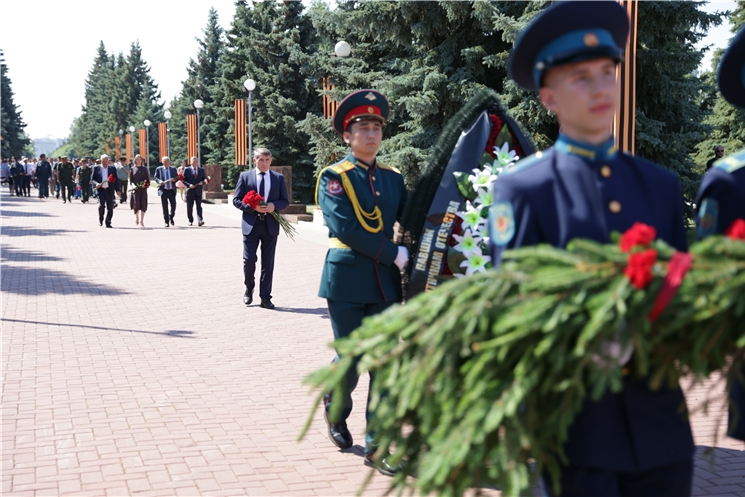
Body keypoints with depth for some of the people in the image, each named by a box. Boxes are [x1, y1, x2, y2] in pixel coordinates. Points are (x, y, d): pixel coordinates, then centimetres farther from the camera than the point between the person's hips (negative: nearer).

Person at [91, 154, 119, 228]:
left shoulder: (112, 168, 8)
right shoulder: (96, 168, 6)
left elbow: (116, 180, 8)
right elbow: (92, 179, 7)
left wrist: (117, 190, 0)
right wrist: (96, 184, -14)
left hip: (110, 191, 1)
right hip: (100, 190, -1)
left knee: (110, 207, 0)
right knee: (101, 205, -14)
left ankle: (108, 223, 11)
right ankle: (100, 220, 10)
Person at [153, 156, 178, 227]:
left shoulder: (173, 169, 10)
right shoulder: (159, 169, 6)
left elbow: (177, 177, 11)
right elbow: (156, 178, 5)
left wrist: (174, 179, -12)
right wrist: (159, 181, -16)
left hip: (172, 190, 1)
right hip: (163, 190, -1)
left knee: (173, 205, -3)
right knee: (165, 207, 0)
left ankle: (171, 217, 24)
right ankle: (166, 222, 6)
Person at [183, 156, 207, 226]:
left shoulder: (201, 170, 11)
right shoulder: (187, 170, 4)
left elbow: (205, 178, 14)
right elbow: (183, 180, 0)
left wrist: (202, 182, -9)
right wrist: (189, 185, -16)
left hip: (198, 192, 1)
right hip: (190, 191, 0)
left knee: (199, 206, -11)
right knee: (189, 207, 6)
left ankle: (200, 220, -22)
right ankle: (190, 221, 18)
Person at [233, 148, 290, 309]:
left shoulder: (278, 178, 6)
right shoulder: (245, 176, 2)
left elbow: (285, 201, 7)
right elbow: (236, 200, 0)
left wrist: (274, 205, -14)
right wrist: (252, 207, -16)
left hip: (270, 225, 1)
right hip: (251, 224, -1)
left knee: (268, 262, 4)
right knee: (249, 259, -3)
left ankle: (265, 297, 10)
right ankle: (249, 288, 23)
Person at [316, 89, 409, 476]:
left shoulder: (393, 178, 11)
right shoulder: (334, 177, -5)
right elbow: (346, 228, -15)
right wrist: (395, 255, -15)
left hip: (385, 283, 4)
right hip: (347, 280, -4)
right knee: (350, 361, 3)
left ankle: (375, 447, 5)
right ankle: (335, 412, 34)